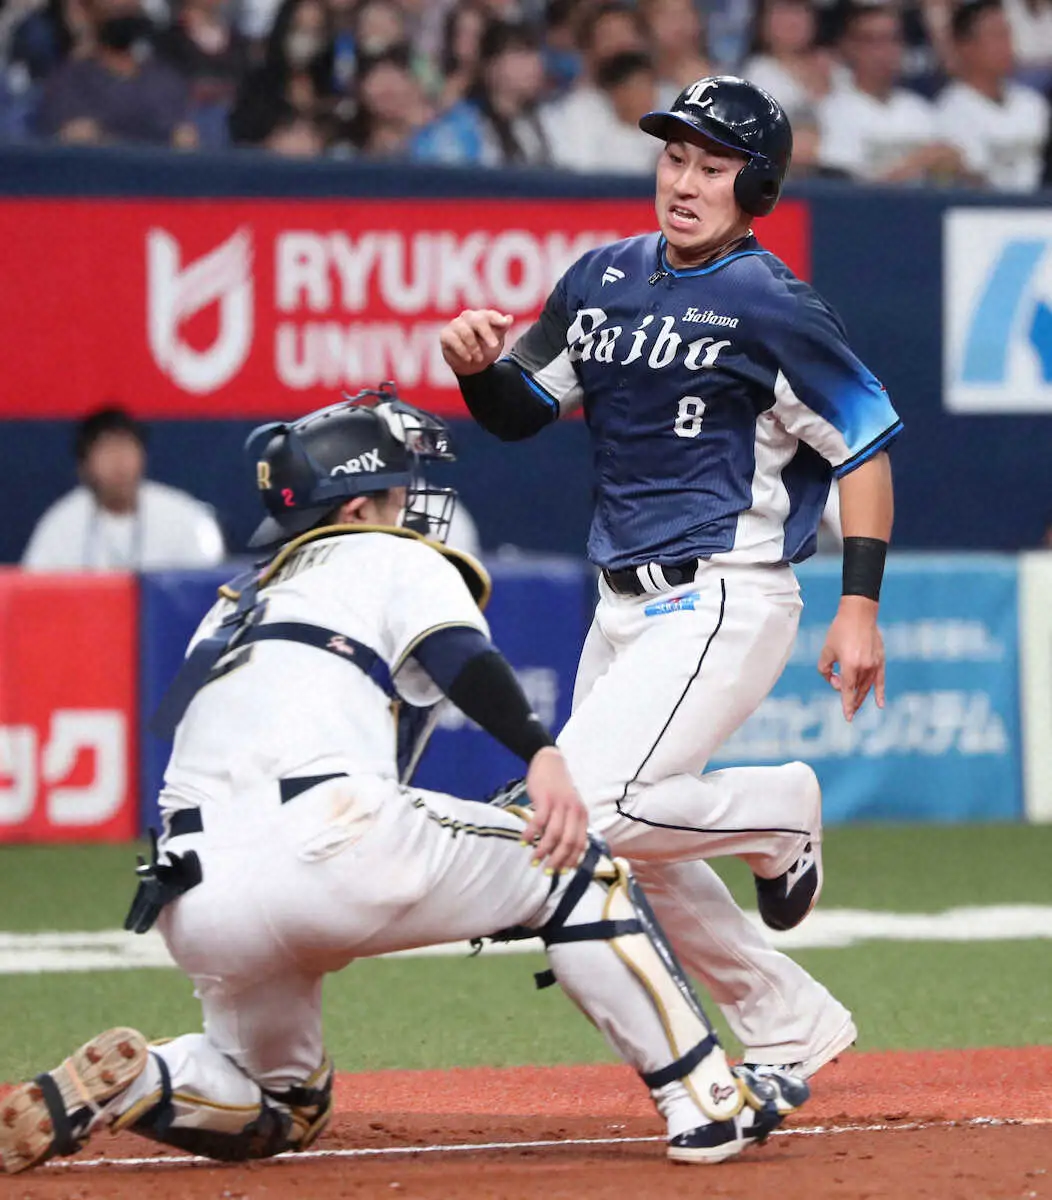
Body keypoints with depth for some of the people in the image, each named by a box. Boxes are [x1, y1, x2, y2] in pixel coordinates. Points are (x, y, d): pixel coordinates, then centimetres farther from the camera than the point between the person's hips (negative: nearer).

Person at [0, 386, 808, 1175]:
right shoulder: (387, 557, 15)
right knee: (572, 869, 12)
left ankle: (125, 1084, -3)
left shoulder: (232, 611, 34)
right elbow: (460, 658, -5)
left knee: (281, 1109, 26)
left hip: (193, 906, 6)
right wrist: (542, 754, -22)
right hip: (328, 844, -6)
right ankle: (709, 1101, 4)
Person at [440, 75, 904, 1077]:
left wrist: (860, 604, -12)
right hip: (624, 607, 8)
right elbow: (519, 412, 13)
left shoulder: (773, 309, -11)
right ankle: (789, 1029, 25)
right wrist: (479, 365, -10)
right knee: (633, 850, 11)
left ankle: (780, 811, 2)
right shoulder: (603, 279, 8)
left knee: (583, 808, -22)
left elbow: (864, 445, -7)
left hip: (724, 600, -8)